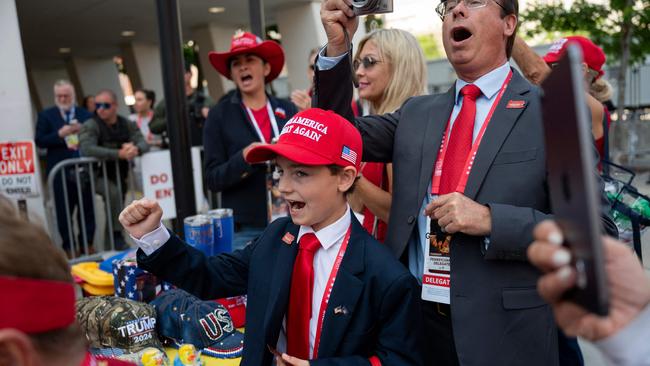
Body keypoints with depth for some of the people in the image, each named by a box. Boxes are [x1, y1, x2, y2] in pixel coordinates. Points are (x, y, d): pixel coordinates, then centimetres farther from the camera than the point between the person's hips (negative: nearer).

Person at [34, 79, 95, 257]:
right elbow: (39, 141, -2)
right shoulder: (46, 115, 5)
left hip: (84, 169, 1)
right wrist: (60, 134, -15)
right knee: (64, 211, 5)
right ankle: (69, 247, 15)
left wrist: (83, 132, -14)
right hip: (60, 171, -1)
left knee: (87, 209, 6)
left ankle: (87, 243, 18)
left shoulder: (85, 114, 9)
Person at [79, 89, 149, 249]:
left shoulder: (128, 125, 2)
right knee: (113, 192, -30)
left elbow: (143, 143, -10)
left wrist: (136, 149, -36)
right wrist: (119, 154, -37)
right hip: (98, 175, -5)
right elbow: (86, 149, -30)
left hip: (120, 175, 6)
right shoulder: (90, 125, -13)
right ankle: (116, 234, -14)